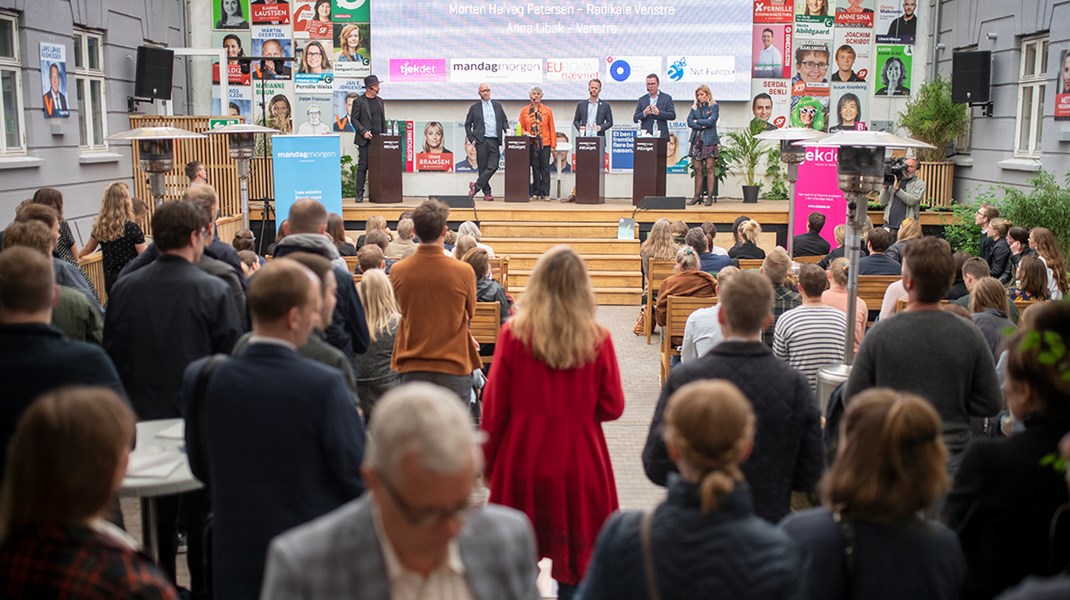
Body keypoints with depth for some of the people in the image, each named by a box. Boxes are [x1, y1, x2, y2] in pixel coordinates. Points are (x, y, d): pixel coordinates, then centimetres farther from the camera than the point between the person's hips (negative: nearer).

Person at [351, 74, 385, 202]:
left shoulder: (379, 101, 15)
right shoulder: (359, 101, -2)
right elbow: (354, 119, -3)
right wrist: (363, 131, -14)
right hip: (365, 139, -5)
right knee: (362, 166, -4)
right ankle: (359, 194, -2)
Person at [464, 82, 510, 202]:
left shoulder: (497, 105, 15)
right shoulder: (474, 107, 7)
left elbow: (504, 120, 21)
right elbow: (467, 124, 9)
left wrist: (506, 130, 1)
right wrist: (472, 139, 0)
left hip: (495, 141, 2)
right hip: (481, 141, -2)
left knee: (493, 166, -11)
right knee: (483, 168, -1)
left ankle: (476, 186, -2)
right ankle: (487, 193, 7)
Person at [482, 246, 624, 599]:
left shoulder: (514, 334, -9)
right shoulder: (597, 339, -8)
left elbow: (494, 408, -4)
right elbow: (612, 407, -2)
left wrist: (488, 464, 8)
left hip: (522, 461, 0)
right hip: (580, 464, 0)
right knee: (576, 560, 10)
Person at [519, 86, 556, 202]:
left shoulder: (547, 110, 7)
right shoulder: (525, 111, 9)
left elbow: (552, 128, 4)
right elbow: (521, 127, 12)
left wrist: (553, 145, -2)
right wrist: (525, 133, -11)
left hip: (545, 143, -1)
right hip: (531, 143, 1)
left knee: (545, 168, -3)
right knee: (535, 168, 4)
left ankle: (545, 193, -1)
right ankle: (536, 193, 8)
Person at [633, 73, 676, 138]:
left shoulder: (667, 98, 8)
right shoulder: (642, 99, 14)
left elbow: (672, 116, 0)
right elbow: (635, 119, 11)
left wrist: (659, 113, -14)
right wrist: (644, 113, -9)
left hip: (661, 135, -1)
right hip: (645, 135, 1)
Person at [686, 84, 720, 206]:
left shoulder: (714, 106, 2)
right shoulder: (694, 107, 13)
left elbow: (711, 121, -11)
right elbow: (689, 122, 1)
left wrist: (697, 121, -3)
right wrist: (702, 125, -9)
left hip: (709, 140, -4)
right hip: (696, 140, 4)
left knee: (709, 168, -5)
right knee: (697, 169, 3)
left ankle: (710, 196, -4)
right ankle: (697, 195, 6)